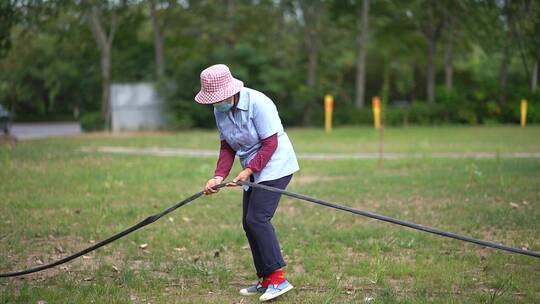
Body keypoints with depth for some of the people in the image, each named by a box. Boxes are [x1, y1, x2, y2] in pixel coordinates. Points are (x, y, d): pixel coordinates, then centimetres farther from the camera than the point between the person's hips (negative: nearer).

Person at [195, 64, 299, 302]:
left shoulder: (258, 103, -23)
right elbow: (227, 147, 7)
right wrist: (219, 176, -6)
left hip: (276, 166, -9)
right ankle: (266, 281, 16)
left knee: (257, 218, -18)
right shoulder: (220, 110, 1)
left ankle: (279, 279, -15)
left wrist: (249, 170, -23)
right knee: (248, 223, 7)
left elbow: (270, 143, -21)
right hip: (253, 170, 9)